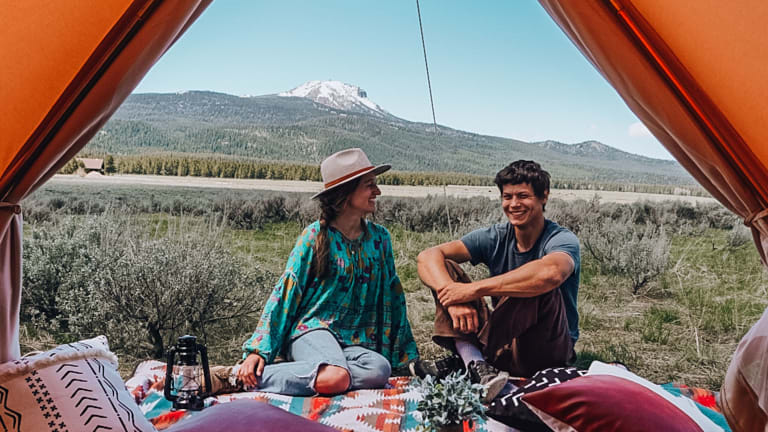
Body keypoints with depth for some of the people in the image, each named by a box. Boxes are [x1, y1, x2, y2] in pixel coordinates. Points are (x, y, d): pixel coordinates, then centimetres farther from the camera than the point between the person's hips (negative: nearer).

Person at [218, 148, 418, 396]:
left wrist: (409, 354, 16)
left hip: (356, 342, 5)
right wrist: (259, 349, -11)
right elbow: (285, 293, -3)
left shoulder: (379, 238, 11)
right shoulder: (315, 236, -2)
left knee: (380, 369, -32)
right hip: (312, 329, -5)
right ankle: (247, 377, -18)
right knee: (335, 378, -38)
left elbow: (393, 297, 17)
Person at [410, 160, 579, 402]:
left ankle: (462, 363, -27)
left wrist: (473, 289, -34)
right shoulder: (495, 238, 0)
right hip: (504, 343, 4)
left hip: (547, 352, -4)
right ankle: (476, 365, -30)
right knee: (445, 268, -9)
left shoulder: (562, 240, -12)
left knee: (541, 290, -34)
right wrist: (454, 297, -31)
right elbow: (428, 257, -12)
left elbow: (550, 273, -39)